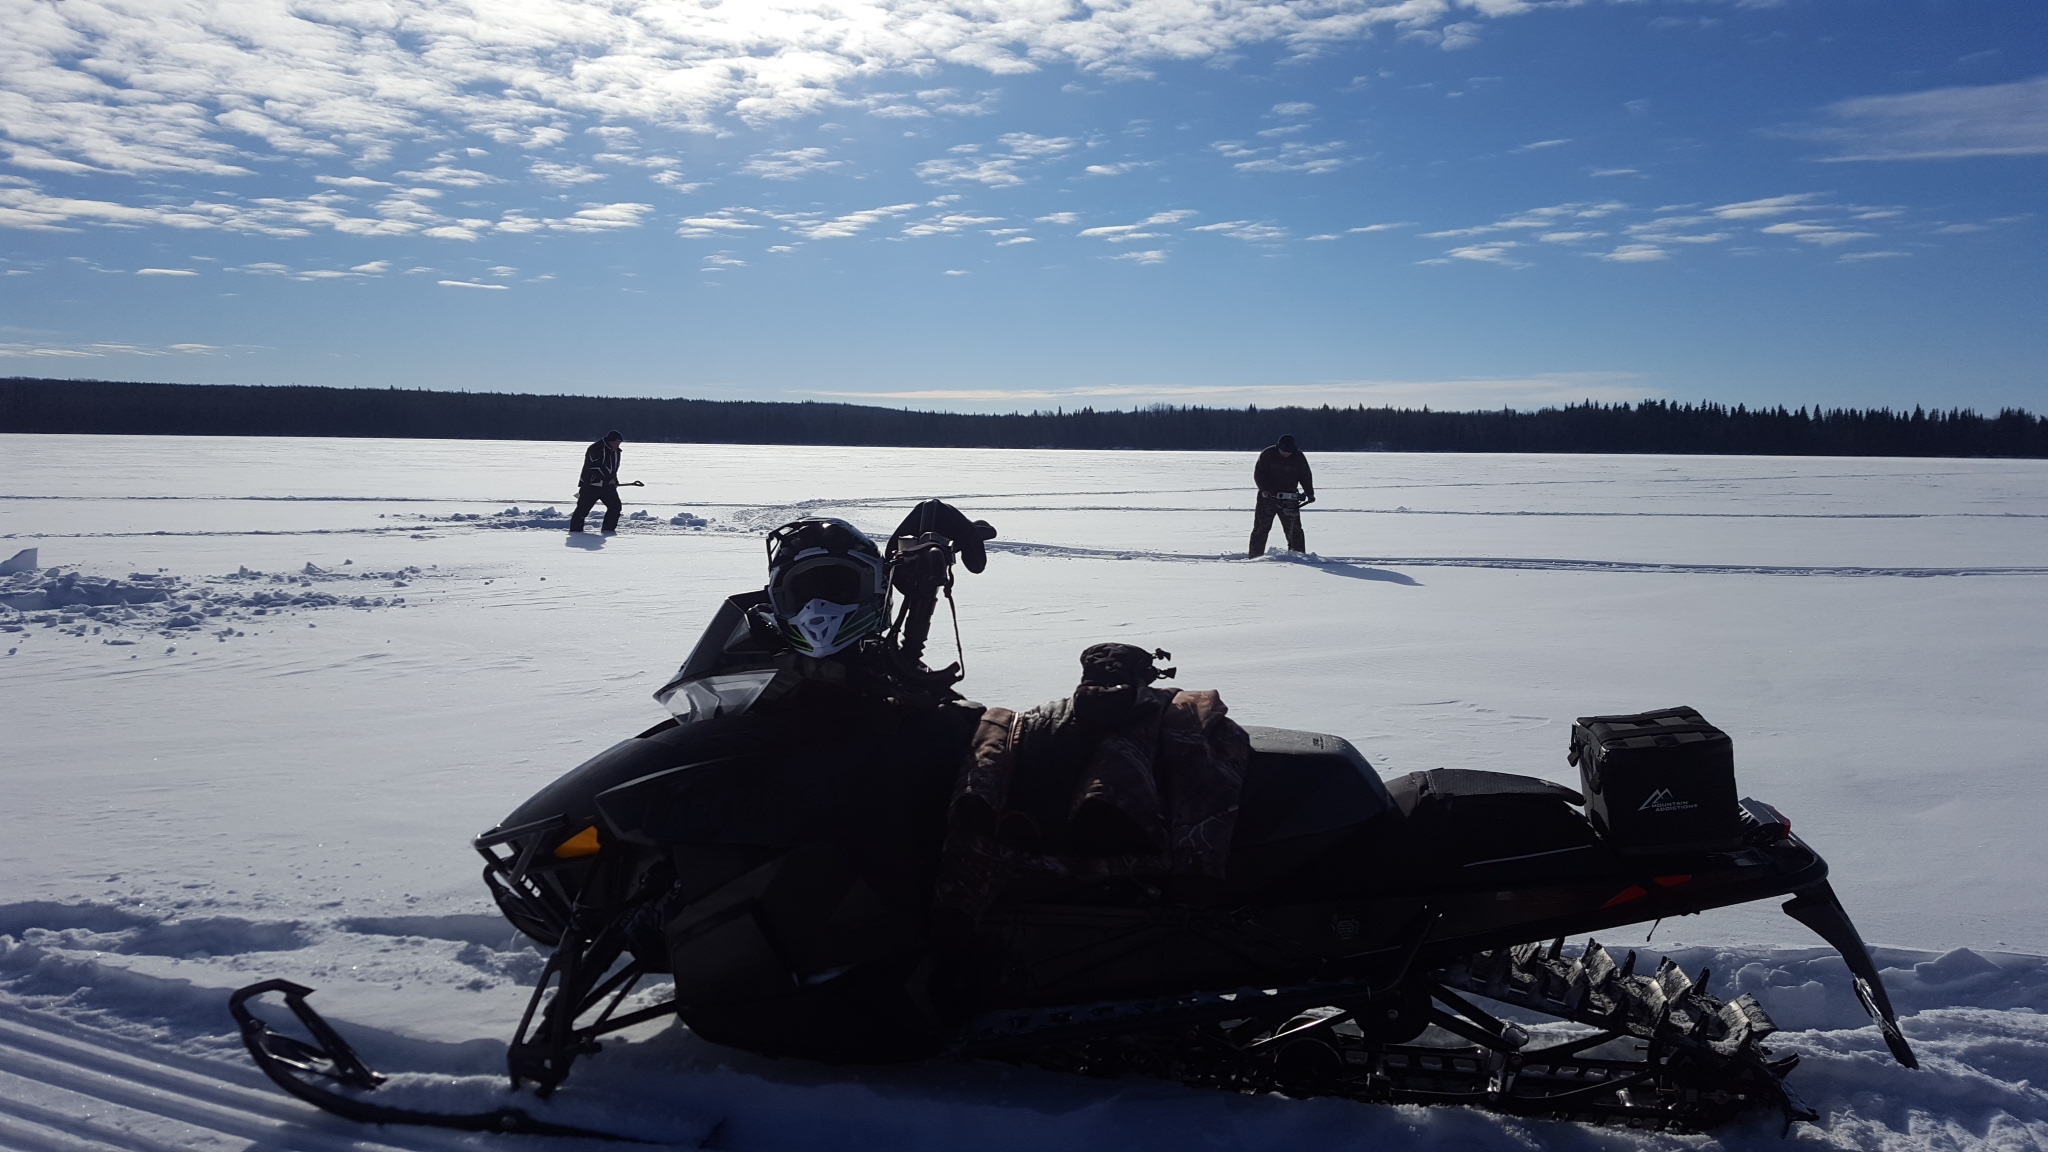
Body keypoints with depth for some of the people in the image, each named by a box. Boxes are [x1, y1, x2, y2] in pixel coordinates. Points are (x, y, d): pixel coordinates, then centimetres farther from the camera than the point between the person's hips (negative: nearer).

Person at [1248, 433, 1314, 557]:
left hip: (1289, 497, 1)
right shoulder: (1267, 454, -8)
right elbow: (1258, 473, -5)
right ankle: (1255, 556, 7)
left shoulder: (1299, 457, -2)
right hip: (1268, 495, -1)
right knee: (1261, 527, 2)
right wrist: (1264, 489, -18)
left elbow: (1306, 476, 7)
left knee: (1294, 528, 0)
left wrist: (1310, 494, -3)